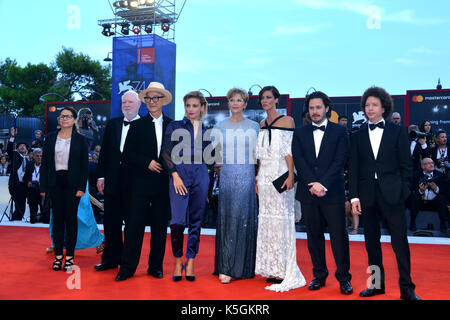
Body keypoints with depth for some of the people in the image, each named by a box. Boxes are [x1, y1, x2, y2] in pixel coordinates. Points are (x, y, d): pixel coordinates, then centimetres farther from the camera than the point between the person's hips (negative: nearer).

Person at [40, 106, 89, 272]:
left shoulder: (80, 140, 1)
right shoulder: (50, 138, 7)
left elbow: (84, 165, 0)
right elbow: (44, 163, 7)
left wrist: (81, 187, -8)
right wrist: (43, 186, 1)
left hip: (72, 182, -2)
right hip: (55, 182, 2)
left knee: (71, 218, 1)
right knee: (57, 218, 5)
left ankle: (69, 256, 8)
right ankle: (58, 255, 13)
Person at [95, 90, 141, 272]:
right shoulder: (112, 124, 13)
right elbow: (104, 152, 13)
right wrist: (100, 176, 7)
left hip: (134, 182, -4)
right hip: (112, 181, 5)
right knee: (111, 221, 10)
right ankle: (111, 258, 22)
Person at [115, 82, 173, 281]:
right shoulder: (137, 125, 6)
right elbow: (127, 155, 1)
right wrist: (147, 163, -10)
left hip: (164, 184, 2)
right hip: (141, 183, -1)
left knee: (160, 226, 6)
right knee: (134, 224, -2)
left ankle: (156, 266, 17)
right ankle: (127, 267, 6)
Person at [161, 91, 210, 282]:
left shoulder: (206, 131, 14)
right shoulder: (174, 126, 6)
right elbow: (166, 153, -1)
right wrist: (175, 175, -9)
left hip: (200, 177, 3)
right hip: (179, 174, -2)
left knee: (196, 221, 4)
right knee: (178, 220, -9)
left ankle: (190, 262, 13)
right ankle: (178, 261, 8)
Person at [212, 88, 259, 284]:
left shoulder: (254, 127, 7)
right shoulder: (220, 127, 11)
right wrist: (217, 165, -4)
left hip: (247, 177, 0)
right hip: (227, 177, 1)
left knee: (246, 220, 1)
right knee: (227, 220, -1)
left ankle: (244, 266, 12)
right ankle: (225, 268, 2)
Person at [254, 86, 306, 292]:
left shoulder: (286, 120, -2)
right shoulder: (262, 124, 15)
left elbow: (289, 151, -9)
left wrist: (290, 176, -17)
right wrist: (258, 178, 12)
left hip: (280, 174, -6)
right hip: (265, 175, 6)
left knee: (282, 217, -5)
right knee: (266, 218, 7)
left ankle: (285, 271, 2)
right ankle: (271, 269, 15)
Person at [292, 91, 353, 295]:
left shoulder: (339, 131, 5)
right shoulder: (300, 134, 11)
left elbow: (340, 161, -5)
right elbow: (298, 161, 0)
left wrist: (323, 184, -14)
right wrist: (312, 184, -13)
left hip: (333, 193, -2)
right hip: (308, 194, 3)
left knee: (339, 236, 0)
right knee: (314, 236, 9)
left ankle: (344, 277, 11)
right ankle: (319, 275, 21)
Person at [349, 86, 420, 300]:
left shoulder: (398, 132, 6)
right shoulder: (357, 136, 10)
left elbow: (405, 165, 4)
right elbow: (353, 169, 7)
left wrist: (403, 191, -5)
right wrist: (354, 197, 0)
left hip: (391, 193, -2)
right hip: (367, 194, 3)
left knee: (400, 240, -3)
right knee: (371, 241, 8)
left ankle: (406, 288, 7)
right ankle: (377, 284, 19)